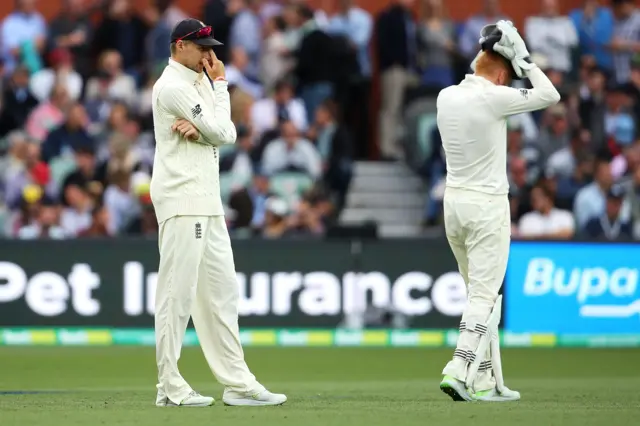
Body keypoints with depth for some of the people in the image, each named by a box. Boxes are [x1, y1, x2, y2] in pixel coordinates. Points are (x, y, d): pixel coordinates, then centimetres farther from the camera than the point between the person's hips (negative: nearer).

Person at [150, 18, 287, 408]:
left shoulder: (200, 82, 17)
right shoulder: (173, 87, -11)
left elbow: (227, 133, 6)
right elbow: (221, 134, -12)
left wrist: (198, 129, -14)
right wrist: (220, 84, -1)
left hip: (208, 203, 10)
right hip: (182, 201, -10)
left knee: (222, 293, 8)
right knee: (177, 293, -7)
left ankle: (238, 383, 10)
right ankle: (170, 388, -4)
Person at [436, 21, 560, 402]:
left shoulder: (446, 97, 3)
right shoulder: (494, 98, -16)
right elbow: (550, 96, -6)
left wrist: (488, 51, 20)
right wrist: (523, 58, 0)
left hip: (454, 200, 7)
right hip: (488, 204, -7)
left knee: (480, 292, 15)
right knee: (485, 295, -6)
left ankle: (485, 379, 15)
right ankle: (460, 372, -19)